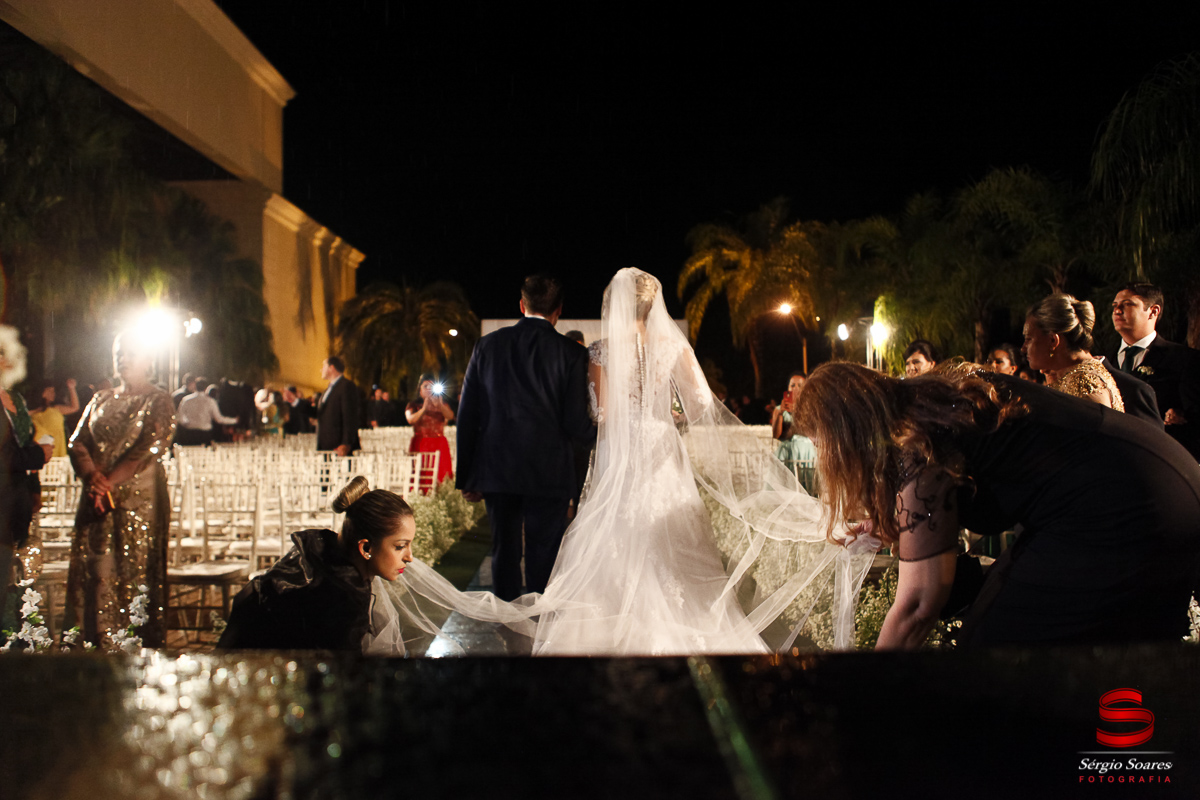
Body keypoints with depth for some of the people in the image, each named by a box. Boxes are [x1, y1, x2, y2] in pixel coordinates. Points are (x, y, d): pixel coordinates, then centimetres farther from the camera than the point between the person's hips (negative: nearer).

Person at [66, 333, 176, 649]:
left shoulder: (158, 401, 3)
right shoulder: (100, 400, 19)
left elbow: (151, 447, -9)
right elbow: (78, 442, 9)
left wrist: (111, 481, -17)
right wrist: (91, 475, -11)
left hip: (140, 501, -5)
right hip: (96, 501, 5)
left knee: (136, 572, -6)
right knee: (91, 572, 1)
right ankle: (92, 645, 6)